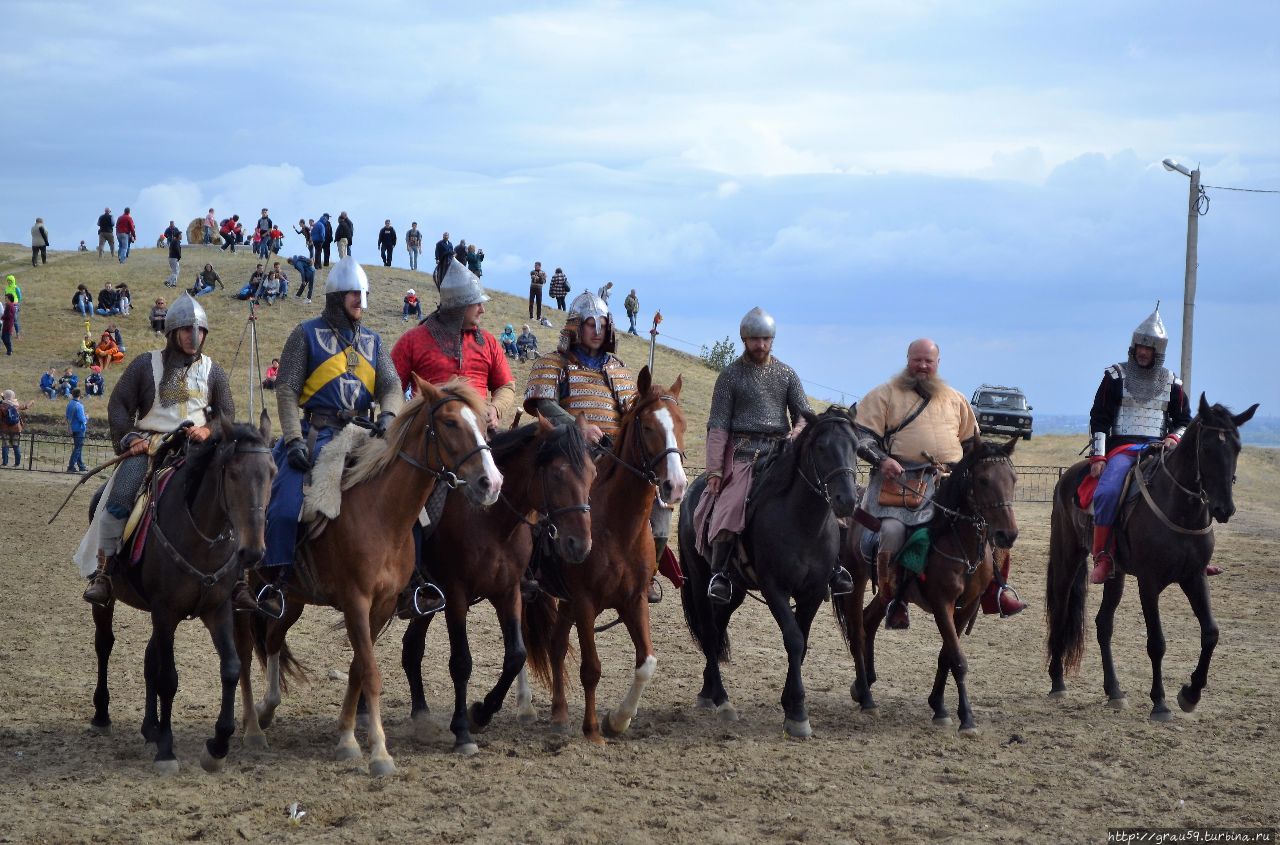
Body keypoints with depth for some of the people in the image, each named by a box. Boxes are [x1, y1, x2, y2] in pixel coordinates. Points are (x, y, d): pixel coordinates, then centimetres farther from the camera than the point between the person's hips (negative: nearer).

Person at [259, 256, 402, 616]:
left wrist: (388, 414, -17)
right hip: (315, 434, -4)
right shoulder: (307, 335, 3)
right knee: (287, 504, -19)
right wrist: (293, 439, -14)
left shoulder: (373, 341, 16)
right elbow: (286, 390, -2)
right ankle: (277, 580, -8)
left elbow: (391, 386, 7)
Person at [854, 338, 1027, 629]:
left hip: (950, 481, 4)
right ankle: (894, 601, -10)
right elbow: (862, 434, 1)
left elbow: (971, 442, 27)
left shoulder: (955, 399, 20)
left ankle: (996, 588, -1)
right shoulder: (886, 395, 8)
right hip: (901, 480, -4)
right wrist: (881, 459, -16)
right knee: (892, 530, -26)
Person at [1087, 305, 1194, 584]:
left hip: (1158, 449, 4)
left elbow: (1184, 421, 19)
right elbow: (1099, 419, 1)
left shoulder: (1171, 383, 14)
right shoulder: (1116, 376, 5)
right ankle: (1102, 558, -24)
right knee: (1107, 492, -31)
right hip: (1121, 447, -3)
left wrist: (1174, 438, -4)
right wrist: (1098, 456, -10)